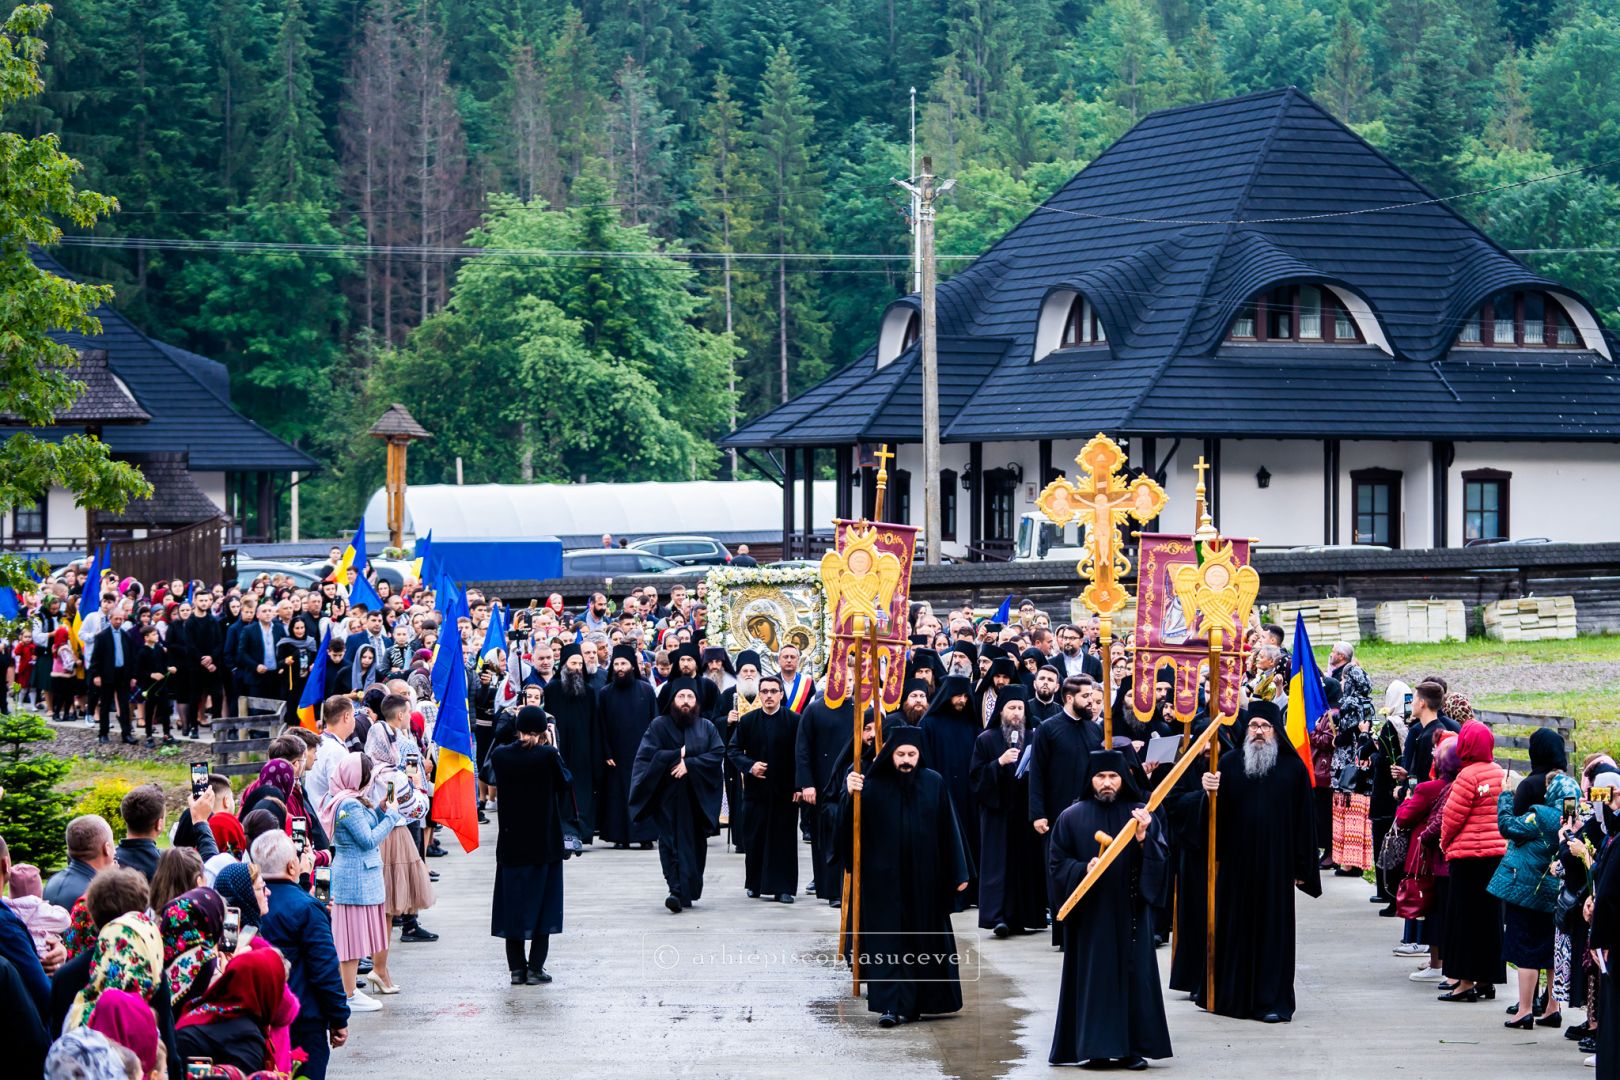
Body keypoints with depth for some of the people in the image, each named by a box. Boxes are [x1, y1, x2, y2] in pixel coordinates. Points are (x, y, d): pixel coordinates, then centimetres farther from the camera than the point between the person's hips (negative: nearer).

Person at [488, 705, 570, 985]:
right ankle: (535, 969, 3)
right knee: (541, 903, 6)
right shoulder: (548, 755, -15)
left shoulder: (500, 755, -7)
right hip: (544, 843, -2)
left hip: (511, 843, 3)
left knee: (513, 904, 11)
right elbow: (565, 780, 1)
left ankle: (516, 969, 9)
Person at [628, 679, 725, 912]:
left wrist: (689, 763, -13)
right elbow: (646, 753, -6)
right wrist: (679, 754, -10)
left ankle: (688, 890, 13)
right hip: (668, 795, -2)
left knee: (695, 844, 3)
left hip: (698, 796, 2)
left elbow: (718, 754, -2)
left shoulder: (706, 728, 10)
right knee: (671, 842, -10)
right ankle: (676, 891, -16)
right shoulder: (660, 726, 5)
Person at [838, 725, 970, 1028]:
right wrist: (850, 795, -27)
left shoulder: (934, 784, 1)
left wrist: (958, 874, 1)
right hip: (885, 878, -2)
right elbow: (850, 824, -8)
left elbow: (949, 831, 3)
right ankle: (889, 1005, -6)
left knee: (923, 937, 7)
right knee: (887, 939, -4)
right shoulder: (872, 784, -3)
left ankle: (917, 1001, 18)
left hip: (924, 877, 2)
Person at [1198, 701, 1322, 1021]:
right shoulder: (1230, 762, 5)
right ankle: (1231, 996, 17)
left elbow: (1303, 818, 1)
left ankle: (1272, 1000, 5)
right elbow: (1217, 811, -1)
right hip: (1236, 862, 1)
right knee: (1235, 927, 7)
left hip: (1276, 863, -1)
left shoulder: (1293, 767, 2)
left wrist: (1302, 867, -2)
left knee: (1273, 930, 0)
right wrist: (1209, 791, -24)